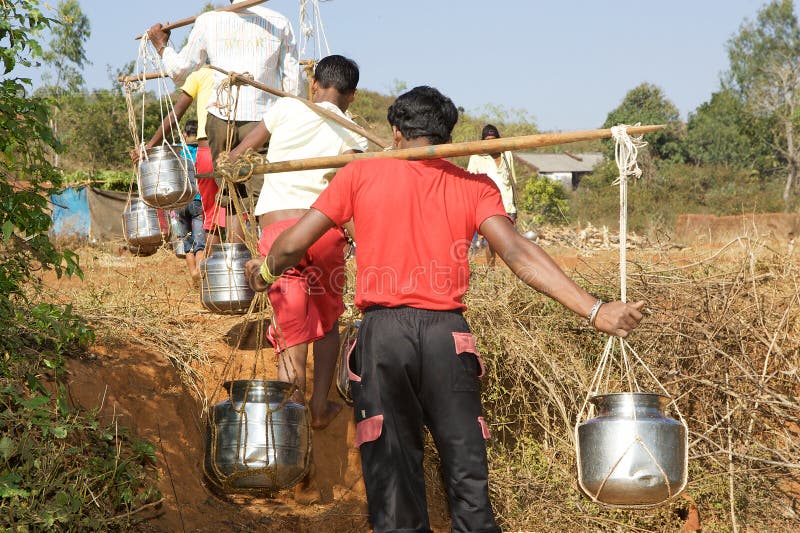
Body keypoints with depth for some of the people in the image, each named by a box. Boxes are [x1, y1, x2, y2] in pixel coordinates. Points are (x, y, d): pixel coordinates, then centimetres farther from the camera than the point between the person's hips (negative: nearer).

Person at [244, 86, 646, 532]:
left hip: (383, 330, 0)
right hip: (447, 332, 1)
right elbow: (518, 253, -6)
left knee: (392, 471, 6)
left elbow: (291, 245, 6)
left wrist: (267, 270, 28)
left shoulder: (361, 174, 7)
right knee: (467, 473, 7)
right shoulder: (475, 186, 8)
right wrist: (594, 310, -9)